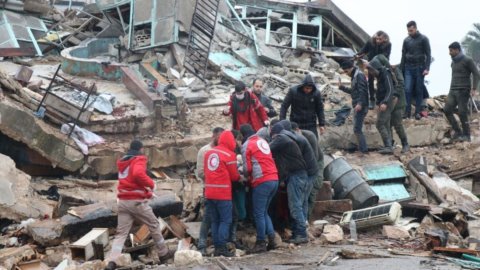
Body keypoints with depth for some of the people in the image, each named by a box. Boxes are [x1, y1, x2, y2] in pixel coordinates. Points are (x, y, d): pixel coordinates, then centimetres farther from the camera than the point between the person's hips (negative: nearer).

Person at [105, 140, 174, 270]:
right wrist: (151, 184, -11)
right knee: (154, 225, 13)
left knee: (121, 233, 0)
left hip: (123, 201, 6)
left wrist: (146, 190, 23)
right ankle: (163, 253, 23)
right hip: (136, 201, -6)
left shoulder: (122, 162, 20)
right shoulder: (139, 159, -6)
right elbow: (138, 174, -26)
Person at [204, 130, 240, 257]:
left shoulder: (209, 153, 11)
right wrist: (239, 177, 16)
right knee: (225, 221, -2)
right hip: (223, 193, -6)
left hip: (209, 192, 6)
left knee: (215, 221, 10)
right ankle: (222, 247, -9)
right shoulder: (229, 155, -8)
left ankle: (217, 247, 9)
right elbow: (234, 176, -3)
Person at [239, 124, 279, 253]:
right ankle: (271, 239, 10)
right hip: (274, 179, 7)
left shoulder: (247, 145, -4)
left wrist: (246, 177, 16)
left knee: (259, 213, 1)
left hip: (261, 182, -7)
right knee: (264, 212, 16)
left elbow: (247, 168, -6)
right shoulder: (263, 141, 17)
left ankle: (261, 243, 2)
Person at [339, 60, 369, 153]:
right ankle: (362, 148, 18)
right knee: (357, 129, 13)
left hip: (361, 106, -10)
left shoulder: (359, 75, -10)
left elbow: (362, 91, -21)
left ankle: (363, 149, -9)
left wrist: (360, 103, -29)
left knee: (357, 129, -11)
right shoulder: (354, 76, 20)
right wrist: (341, 87, 21)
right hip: (357, 106, 10)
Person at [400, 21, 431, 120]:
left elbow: (428, 54, -2)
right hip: (408, 68, 3)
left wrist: (427, 68, -12)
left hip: (420, 68, -2)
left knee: (419, 91, 1)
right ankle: (407, 112, -5)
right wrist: (401, 70, 11)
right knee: (407, 90, -7)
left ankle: (418, 112, 6)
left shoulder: (423, 39, -1)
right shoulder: (406, 40, 9)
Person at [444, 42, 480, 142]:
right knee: (447, 110, -5)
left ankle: (466, 135, 3)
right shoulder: (453, 62, 16)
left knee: (462, 113, -8)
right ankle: (457, 131, 4)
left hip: (463, 91, -7)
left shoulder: (467, 60, -6)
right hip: (453, 91, 7)